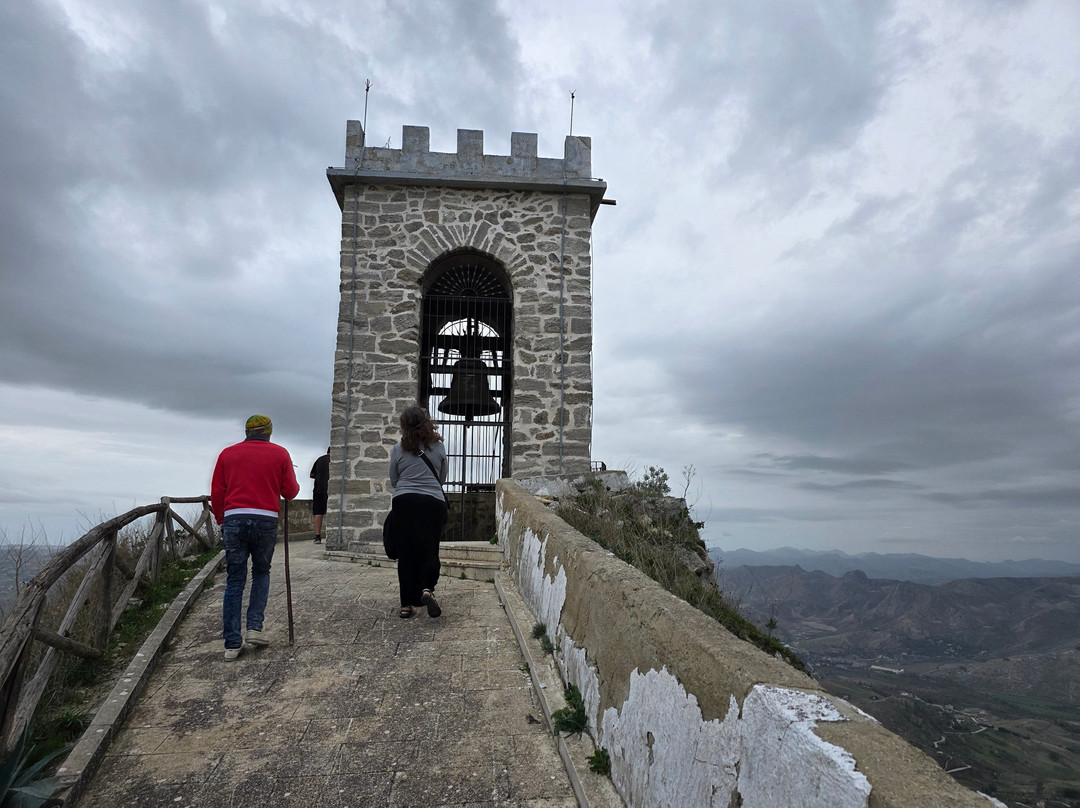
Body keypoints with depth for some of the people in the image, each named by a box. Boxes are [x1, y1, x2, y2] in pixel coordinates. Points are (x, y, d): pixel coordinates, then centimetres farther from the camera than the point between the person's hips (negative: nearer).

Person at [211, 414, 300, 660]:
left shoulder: (227, 453, 11)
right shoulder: (280, 453, 5)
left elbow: (216, 493, 9)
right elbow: (290, 492, 5)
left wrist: (221, 521, 21)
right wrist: (297, 486, 27)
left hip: (233, 520, 1)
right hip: (266, 520, -1)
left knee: (234, 581, 7)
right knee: (261, 573, 19)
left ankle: (233, 643, 8)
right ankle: (255, 627, 9)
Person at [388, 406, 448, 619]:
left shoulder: (398, 449, 1)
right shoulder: (438, 447, 2)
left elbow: (393, 480, 11)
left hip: (404, 503, 1)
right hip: (433, 503, 0)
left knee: (406, 553, 7)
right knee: (429, 551, 10)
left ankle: (407, 604, 11)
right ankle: (427, 588, -14)